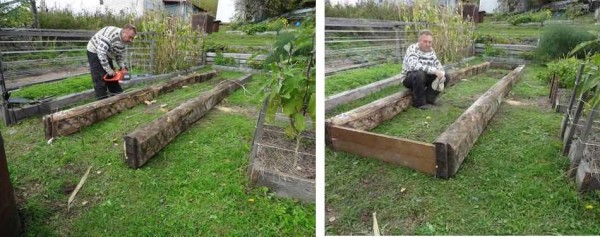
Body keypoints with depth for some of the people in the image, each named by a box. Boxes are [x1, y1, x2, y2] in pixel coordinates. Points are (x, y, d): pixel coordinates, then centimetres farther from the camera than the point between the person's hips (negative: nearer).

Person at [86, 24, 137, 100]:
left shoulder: (124, 40, -6)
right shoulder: (111, 34, -34)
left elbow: (120, 55, 4)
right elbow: (101, 53, -36)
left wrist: (122, 66, -15)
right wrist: (109, 70, -31)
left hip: (106, 55, 8)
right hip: (95, 52, -8)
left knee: (112, 77, 10)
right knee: (100, 79, -12)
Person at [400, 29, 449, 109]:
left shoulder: (431, 51, 5)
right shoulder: (412, 49, -19)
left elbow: (438, 65, 7)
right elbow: (414, 65, -37)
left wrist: (441, 74, -17)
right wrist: (434, 71, -39)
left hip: (425, 77, 8)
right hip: (408, 78, -7)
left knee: (446, 77, 0)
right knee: (419, 74, -38)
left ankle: (428, 99, -6)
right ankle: (419, 102, -20)